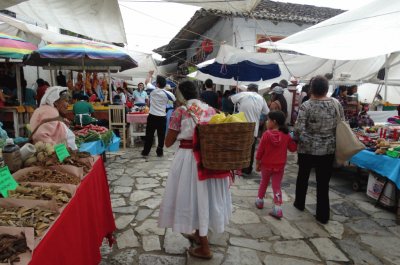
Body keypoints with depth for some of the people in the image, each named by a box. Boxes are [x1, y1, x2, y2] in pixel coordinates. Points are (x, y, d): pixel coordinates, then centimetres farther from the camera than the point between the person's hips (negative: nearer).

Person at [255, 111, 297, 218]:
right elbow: (293, 148, 3)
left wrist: (257, 164, 1)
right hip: (279, 166, 1)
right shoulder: (286, 135, -6)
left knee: (263, 183, 20)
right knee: (277, 187, 7)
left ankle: (260, 201, 35)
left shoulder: (266, 134, -14)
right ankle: (277, 208, 2)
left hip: (266, 165, -1)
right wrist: (293, 140, 16)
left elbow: (260, 151, -10)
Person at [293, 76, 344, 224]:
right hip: (328, 149, 2)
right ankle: (323, 215, 15)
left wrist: (297, 140, 0)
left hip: (307, 148, -2)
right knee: (323, 182, 9)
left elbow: (299, 129, -19)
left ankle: (299, 203, 37)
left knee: (303, 175, 20)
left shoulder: (306, 106, -15)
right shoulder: (336, 103, -2)